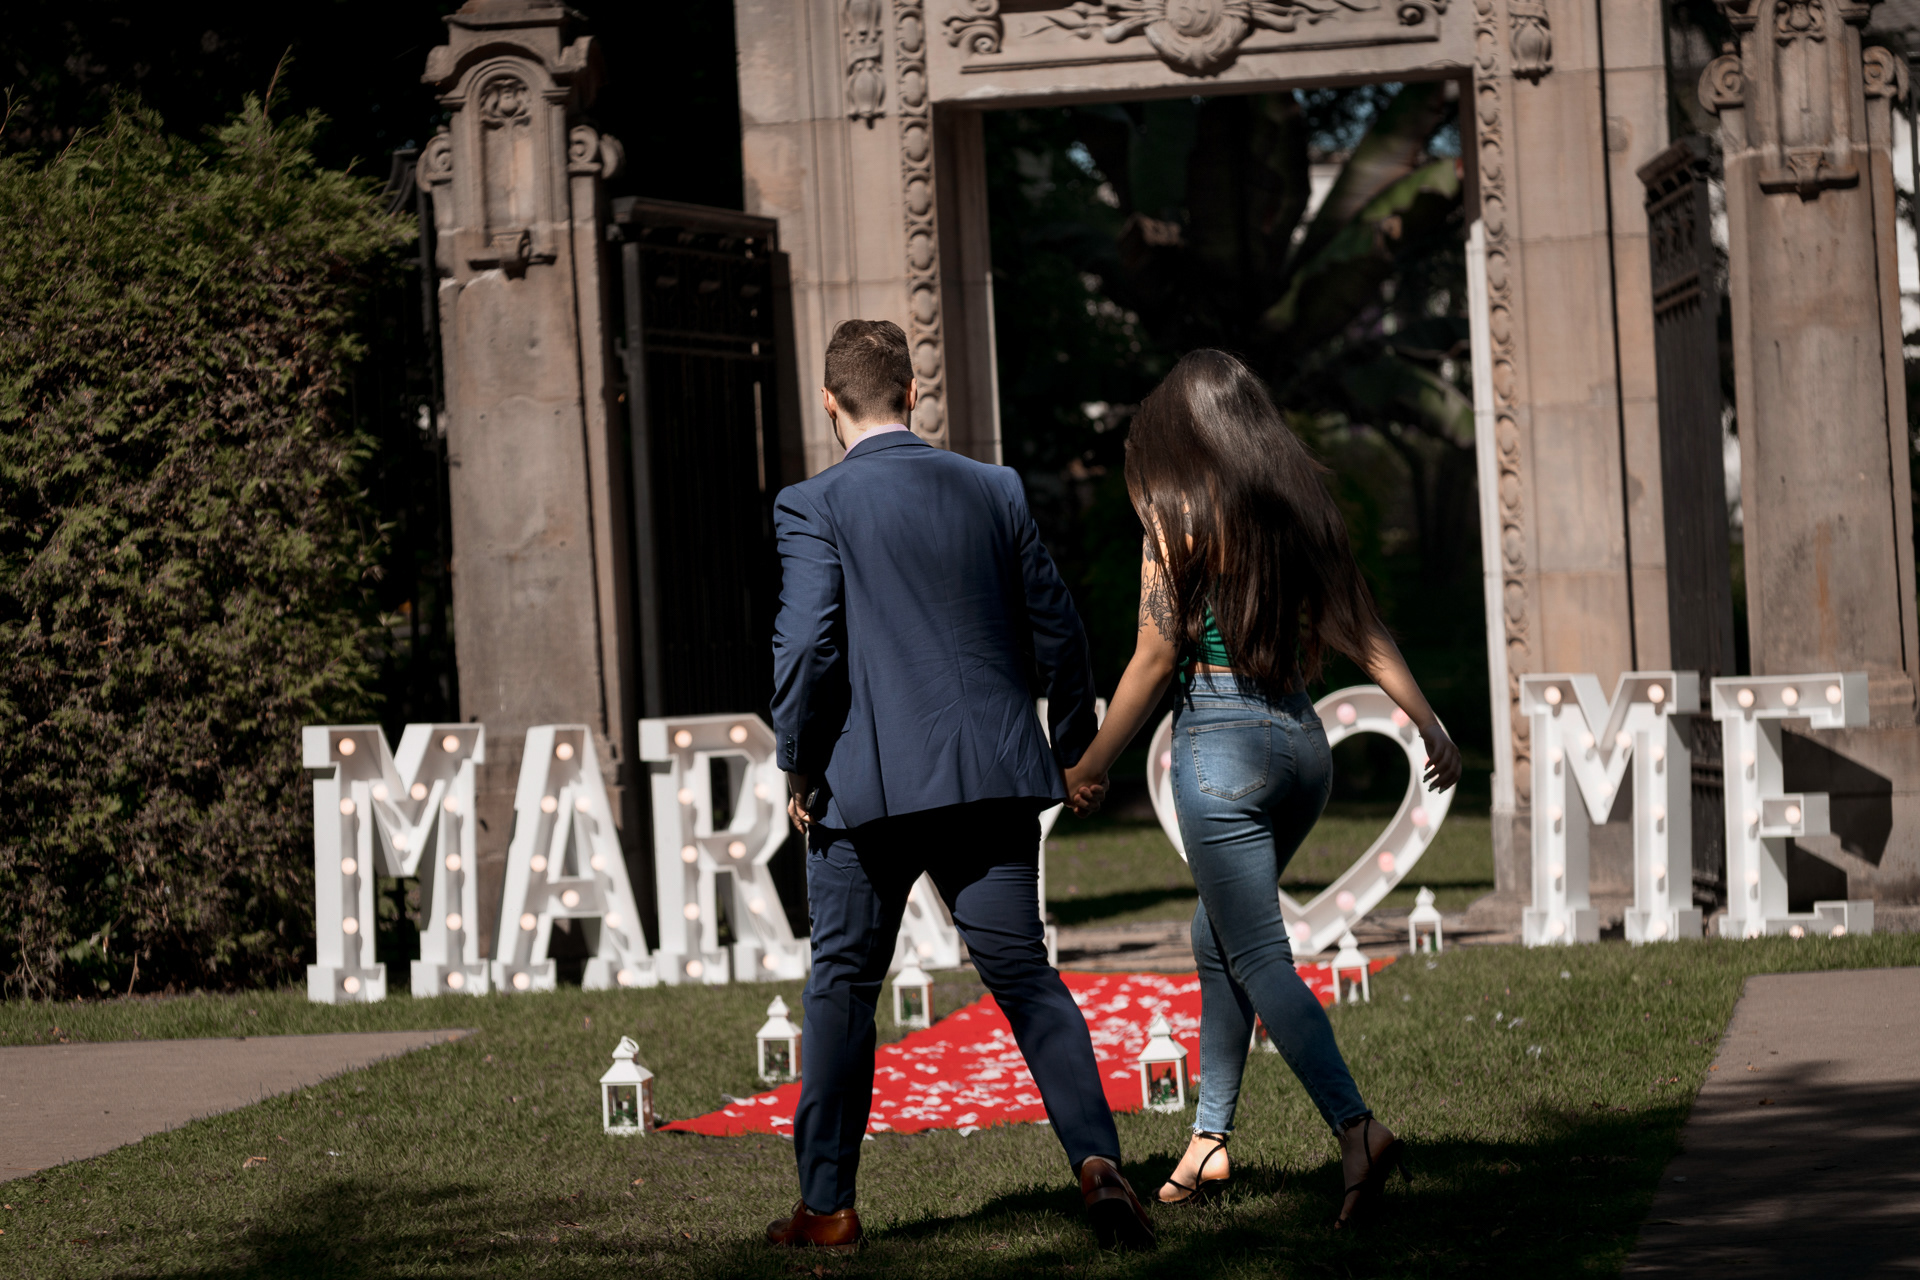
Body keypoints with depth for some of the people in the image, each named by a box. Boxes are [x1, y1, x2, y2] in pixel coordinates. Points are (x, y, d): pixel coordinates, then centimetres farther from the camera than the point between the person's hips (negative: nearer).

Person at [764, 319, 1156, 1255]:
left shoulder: (814, 506, -5)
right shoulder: (994, 490, 7)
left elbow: (806, 645, -14)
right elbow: (1056, 630, 12)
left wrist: (797, 767, -1)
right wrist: (1074, 747, 25)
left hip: (867, 785, -3)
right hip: (994, 775, 3)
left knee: (842, 984, 11)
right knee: (1025, 976, 5)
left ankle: (826, 1204, 15)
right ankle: (1096, 1156, -14)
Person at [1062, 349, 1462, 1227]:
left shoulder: (1176, 518, -7)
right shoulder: (1303, 510, 9)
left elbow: (1154, 660, -8)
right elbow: (1363, 634, 7)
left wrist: (1092, 764, 1)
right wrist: (1429, 724, 12)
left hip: (1218, 744, -7)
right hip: (1303, 742, 7)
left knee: (1258, 959, -7)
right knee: (1218, 942, 20)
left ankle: (1357, 1129, -24)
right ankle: (1209, 1139, 21)